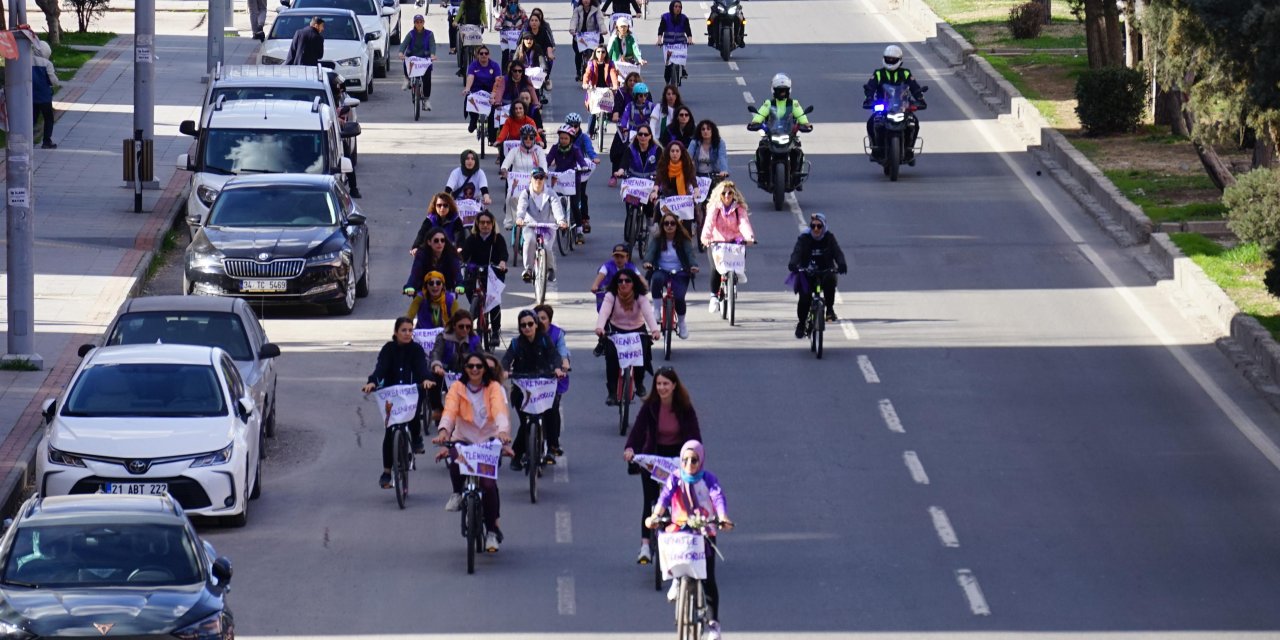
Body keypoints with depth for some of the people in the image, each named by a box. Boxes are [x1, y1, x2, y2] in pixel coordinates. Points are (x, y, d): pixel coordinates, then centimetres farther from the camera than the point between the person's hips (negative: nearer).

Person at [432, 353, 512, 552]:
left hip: (489, 440, -1)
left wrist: (503, 431, -42)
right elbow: (450, 410, -18)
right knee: (455, 461, -34)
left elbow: (499, 410, -21)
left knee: (488, 483, -17)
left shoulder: (493, 388, -4)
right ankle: (458, 493, -2)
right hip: (463, 439, 1)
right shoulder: (457, 388, -2)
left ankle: (492, 530, 1)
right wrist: (443, 431, -39)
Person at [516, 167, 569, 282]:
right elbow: (521, 207, -18)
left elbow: (556, 207, -18)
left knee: (546, 247, -24)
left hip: (547, 227, 0)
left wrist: (561, 220, -39)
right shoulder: (526, 193, 0)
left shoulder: (550, 194, -1)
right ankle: (528, 269, -19)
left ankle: (550, 268, 10)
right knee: (530, 240, -34)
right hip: (530, 226, 0)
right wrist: (519, 218, -42)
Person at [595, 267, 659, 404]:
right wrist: (599, 327, -55)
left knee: (643, 355, -22)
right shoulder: (611, 296, -17)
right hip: (616, 330, 0)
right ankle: (612, 392, -16)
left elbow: (648, 313, -33)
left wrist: (654, 330, -53)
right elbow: (604, 312, -33)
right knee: (611, 355, -27)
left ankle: (639, 384, 11)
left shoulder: (640, 297, -17)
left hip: (638, 331, 0)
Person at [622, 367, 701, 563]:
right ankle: (645, 545, -12)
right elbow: (638, 427, -22)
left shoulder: (685, 407, -11)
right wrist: (630, 448, -41)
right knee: (650, 500, -6)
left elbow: (694, 433, -15)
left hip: (677, 456, 0)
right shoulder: (650, 406, -12)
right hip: (653, 456, 0)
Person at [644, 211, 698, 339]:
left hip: (679, 275, 0)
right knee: (657, 279, -37)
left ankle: (681, 323, 7)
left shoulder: (684, 241, 2)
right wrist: (647, 262, -36)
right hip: (662, 271, 0)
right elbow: (651, 252, -13)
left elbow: (690, 254, -13)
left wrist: (693, 265, -35)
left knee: (679, 298, -24)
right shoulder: (657, 241, 4)